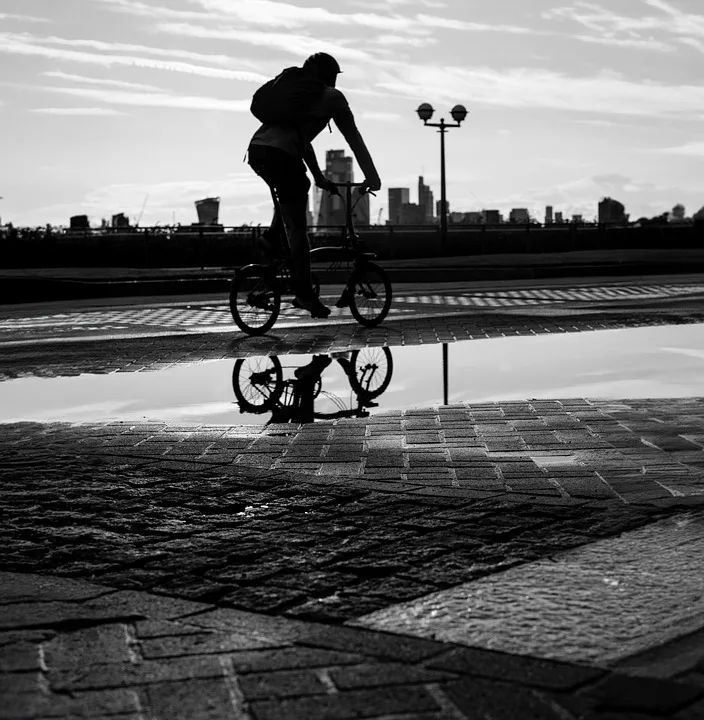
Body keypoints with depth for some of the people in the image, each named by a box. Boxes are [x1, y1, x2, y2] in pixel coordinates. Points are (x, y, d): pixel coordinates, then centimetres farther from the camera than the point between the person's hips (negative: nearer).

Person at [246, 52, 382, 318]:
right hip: (281, 156, -7)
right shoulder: (332, 97, 10)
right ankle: (304, 293, -1)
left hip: (256, 150, 7)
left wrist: (320, 177, 40)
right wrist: (372, 177, 13)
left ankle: (272, 237, 19)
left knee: (299, 187, 35)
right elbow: (354, 139, 9)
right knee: (297, 228, -1)